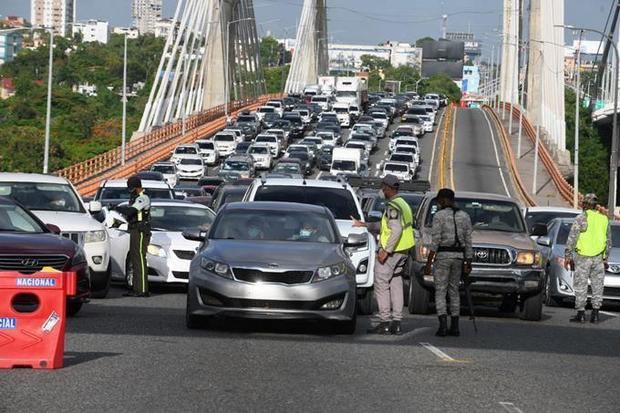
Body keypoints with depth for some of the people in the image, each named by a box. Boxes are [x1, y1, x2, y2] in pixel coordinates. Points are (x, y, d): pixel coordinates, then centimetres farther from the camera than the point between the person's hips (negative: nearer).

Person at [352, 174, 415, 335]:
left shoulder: (393, 206, -15)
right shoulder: (404, 204, 17)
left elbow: (396, 230, -25)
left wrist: (386, 250, -24)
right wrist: (363, 225, 29)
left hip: (390, 251, -9)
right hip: (402, 252, 9)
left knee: (382, 285, -4)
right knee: (396, 284, 11)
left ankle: (385, 322, -5)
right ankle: (396, 323, 11)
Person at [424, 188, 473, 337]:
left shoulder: (439, 216, -8)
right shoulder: (465, 216, 6)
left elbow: (435, 242, -12)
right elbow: (468, 242, 6)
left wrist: (429, 262, -8)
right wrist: (468, 263, 11)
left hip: (442, 256, -5)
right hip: (459, 257, 5)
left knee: (440, 292, -1)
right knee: (454, 291, 14)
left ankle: (443, 326, -13)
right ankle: (455, 326, 11)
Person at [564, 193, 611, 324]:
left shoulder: (581, 219, -7)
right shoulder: (604, 220, 8)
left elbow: (572, 239, -9)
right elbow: (608, 241, 15)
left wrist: (567, 256, -4)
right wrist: (605, 258, 22)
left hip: (583, 258, -4)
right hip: (598, 258, 4)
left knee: (581, 286, 1)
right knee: (597, 286, 9)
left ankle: (581, 314, 0)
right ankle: (595, 314, 8)